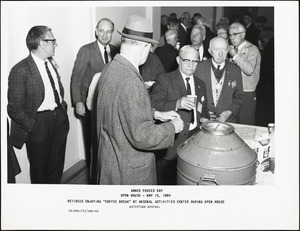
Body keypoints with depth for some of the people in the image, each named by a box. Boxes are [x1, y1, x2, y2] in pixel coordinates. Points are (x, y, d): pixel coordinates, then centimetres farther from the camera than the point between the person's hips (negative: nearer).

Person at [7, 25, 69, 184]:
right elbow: (14, 109, -15)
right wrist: (33, 127, -14)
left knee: (57, 165, 21)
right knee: (39, 170, 12)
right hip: (39, 124, -6)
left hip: (60, 117, 7)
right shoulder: (20, 71, -18)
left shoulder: (51, 63, 4)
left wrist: (62, 106, 7)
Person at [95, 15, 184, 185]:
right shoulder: (131, 83, -30)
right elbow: (143, 136, -28)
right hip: (130, 170, -8)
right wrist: (173, 127, -13)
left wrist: (155, 114, 9)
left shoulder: (110, 69, -1)